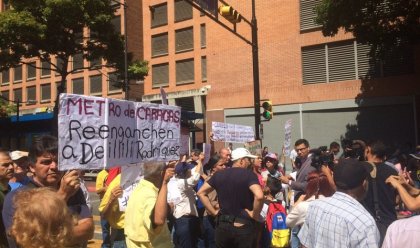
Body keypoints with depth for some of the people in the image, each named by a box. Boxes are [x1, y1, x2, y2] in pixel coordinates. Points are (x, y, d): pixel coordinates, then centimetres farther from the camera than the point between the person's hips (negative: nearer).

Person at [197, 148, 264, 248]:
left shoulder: (219, 174, 5)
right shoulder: (249, 174, -12)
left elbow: (201, 193, 8)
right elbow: (259, 196, -28)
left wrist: (213, 211, 7)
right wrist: (255, 214, -13)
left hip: (222, 226, 5)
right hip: (243, 227, -4)